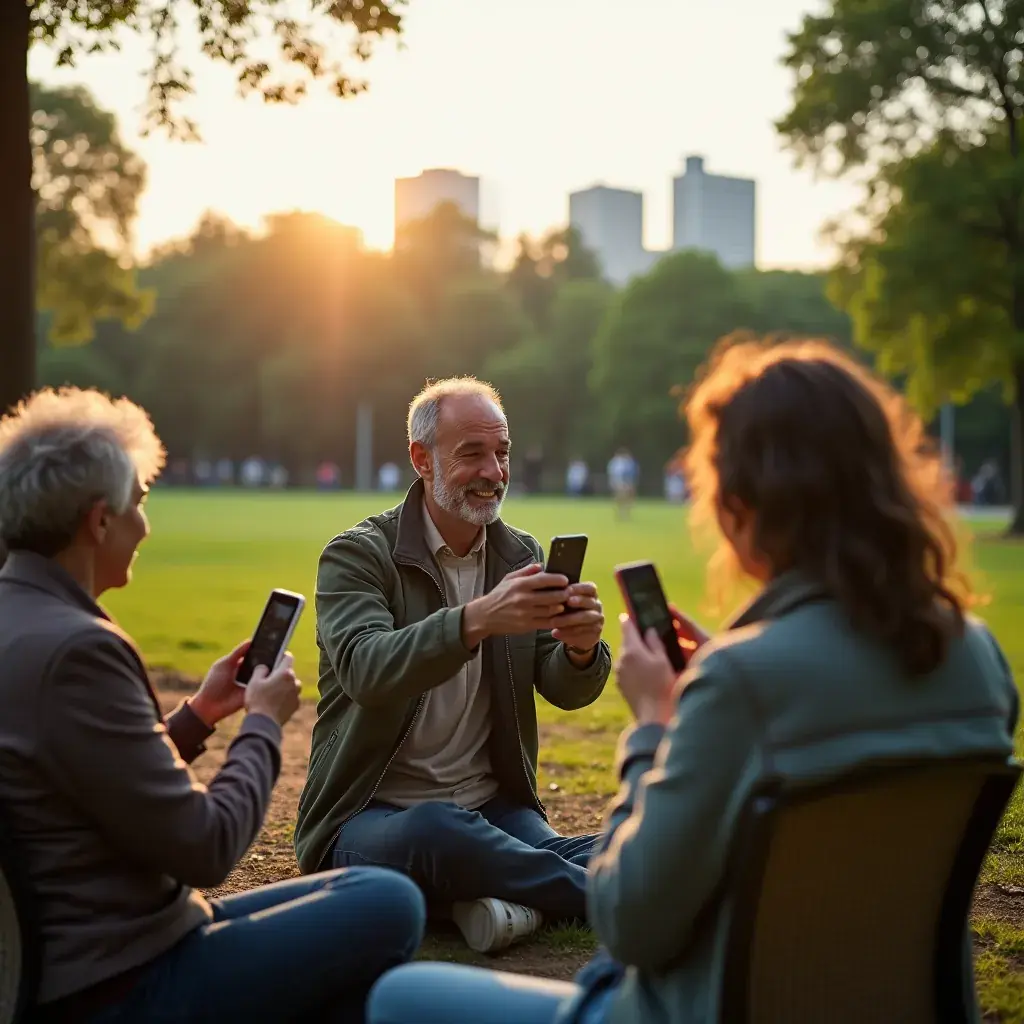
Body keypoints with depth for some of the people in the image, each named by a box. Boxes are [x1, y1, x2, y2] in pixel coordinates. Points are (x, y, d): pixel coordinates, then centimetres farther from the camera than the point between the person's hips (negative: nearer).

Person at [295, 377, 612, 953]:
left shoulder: (521, 555, 8)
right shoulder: (358, 555, -7)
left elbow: (568, 692, 0)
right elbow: (367, 672, -27)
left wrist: (581, 648, -25)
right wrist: (478, 620, -42)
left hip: (490, 805, 3)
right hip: (372, 813, -3)